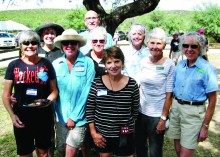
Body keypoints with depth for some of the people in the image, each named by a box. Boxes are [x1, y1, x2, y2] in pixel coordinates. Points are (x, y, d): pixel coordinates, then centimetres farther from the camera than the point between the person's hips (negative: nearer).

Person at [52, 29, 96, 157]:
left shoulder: (88, 63, -9)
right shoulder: (56, 64, 0)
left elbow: (86, 92, -10)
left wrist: (74, 116, -10)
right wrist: (57, 113, -4)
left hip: (79, 117, -3)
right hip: (61, 116, 3)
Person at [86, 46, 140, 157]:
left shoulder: (132, 84, -7)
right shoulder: (97, 83, -7)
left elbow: (135, 110, 4)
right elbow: (89, 109, -2)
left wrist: (128, 126, 1)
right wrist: (93, 132, -3)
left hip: (125, 135, 0)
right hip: (102, 135, 1)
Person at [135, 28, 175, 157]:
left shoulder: (169, 64, -11)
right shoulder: (143, 61, 2)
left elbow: (169, 95, -11)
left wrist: (164, 118, -11)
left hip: (157, 115, -4)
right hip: (140, 112, 4)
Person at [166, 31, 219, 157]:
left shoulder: (208, 69, -12)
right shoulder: (180, 65, 4)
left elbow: (212, 101, -11)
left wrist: (205, 126, -11)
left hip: (193, 112, -5)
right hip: (176, 108, 5)